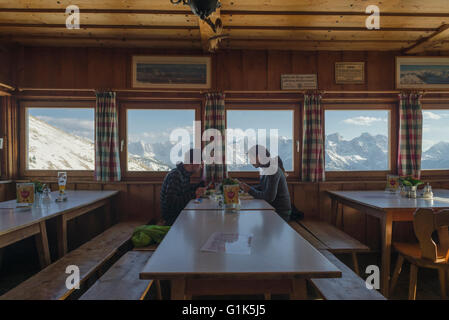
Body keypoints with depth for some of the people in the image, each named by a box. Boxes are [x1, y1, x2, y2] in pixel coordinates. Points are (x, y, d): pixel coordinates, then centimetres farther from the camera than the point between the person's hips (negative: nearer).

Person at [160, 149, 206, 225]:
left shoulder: (184, 174, 4)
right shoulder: (175, 175, -23)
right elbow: (171, 202, -29)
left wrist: (203, 183, 11)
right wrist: (194, 195, -27)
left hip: (181, 211, 8)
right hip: (172, 216, -8)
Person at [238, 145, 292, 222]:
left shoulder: (273, 170, -23)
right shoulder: (265, 168, 4)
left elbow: (269, 197, -27)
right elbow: (262, 187, 11)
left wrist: (249, 190, -19)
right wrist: (246, 187, -2)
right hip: (272, 208, 8)